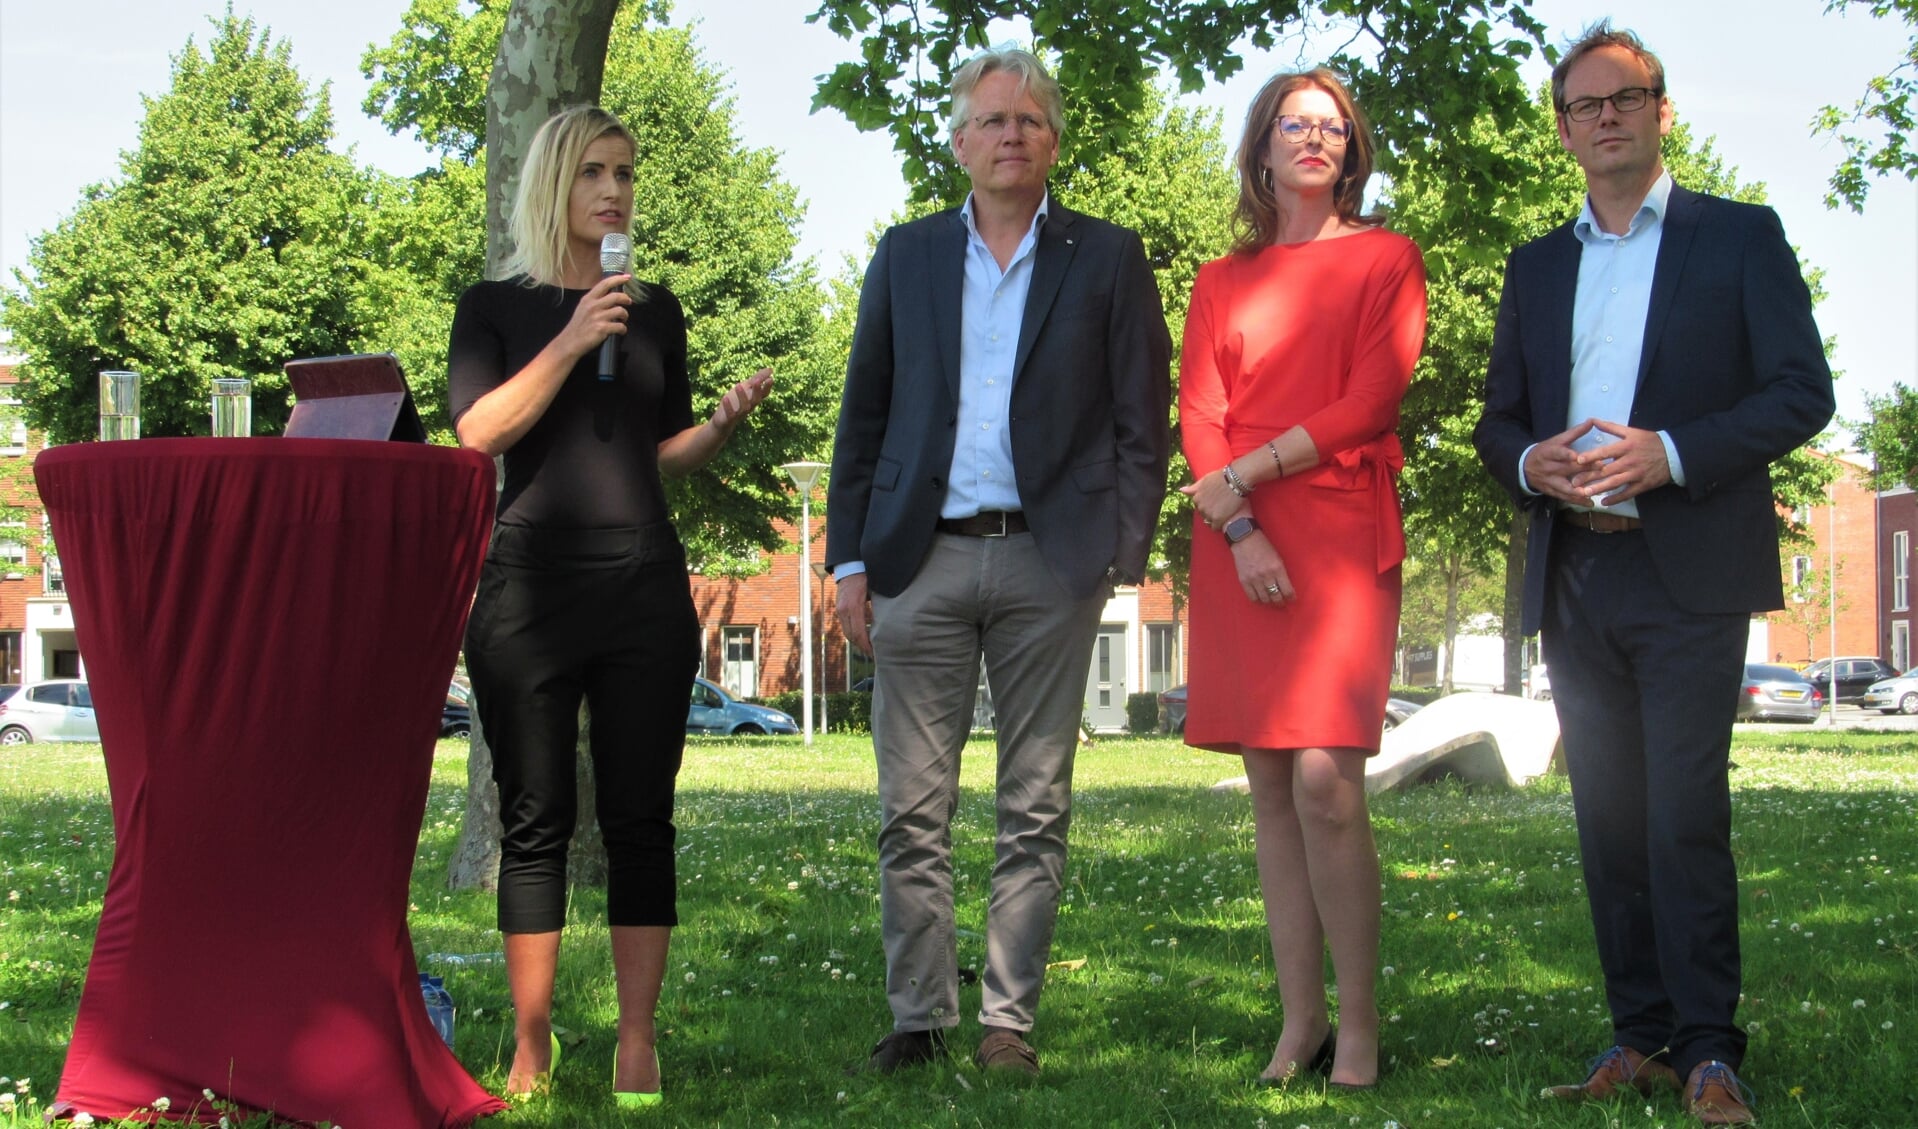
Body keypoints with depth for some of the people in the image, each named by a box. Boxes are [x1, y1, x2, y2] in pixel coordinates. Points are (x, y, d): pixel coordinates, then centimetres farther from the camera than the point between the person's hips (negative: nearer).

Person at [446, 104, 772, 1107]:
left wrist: (725, 422, -1)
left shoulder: (655, 309, 15)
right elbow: (479, 431, -8)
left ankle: (637, 1047, 4)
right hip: (529, 582, -2)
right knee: (534, 819, 0)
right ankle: (530, 1051, 7)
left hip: (645, 583, 2)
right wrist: (572, 341, -14)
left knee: (641, 817, -1)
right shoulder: (497, 307, 6)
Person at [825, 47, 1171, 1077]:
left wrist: (1122, 556, -6)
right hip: (922, 561, 2)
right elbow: (864, 416, 13)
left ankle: (1008, 1021, 9)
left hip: (1050, 562, -1)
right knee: (913, 809, 1)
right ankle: (919, 1016, 9)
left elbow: (1142, 420, 4)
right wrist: (850, 557, 4)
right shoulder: (906, 256, 13)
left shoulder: (1107, 259, 7)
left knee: (1035, 811, 3)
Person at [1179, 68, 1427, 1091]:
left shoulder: (1383, 259, 10)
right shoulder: (1220, 283, 19)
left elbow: (1370, 403, -2)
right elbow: (1199, 416, 7)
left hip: (1340, 534, -4)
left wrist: (1242, 473, -7)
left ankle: (1357, 1028, -9)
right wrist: (1241, 532, -9)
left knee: (1324, 779, -16)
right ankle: (1299, 1024, 4)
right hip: (1239, 546, 4)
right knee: (1270, 787, 1)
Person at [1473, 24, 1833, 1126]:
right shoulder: (1538, 266, 18)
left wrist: (1669, 453, -16)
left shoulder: (1741, 237, 5)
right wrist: (1532, 462, -5)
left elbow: (1802, 393, -3)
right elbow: (1498, 418, 19)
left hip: (1689, 571, -5)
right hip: (1575, 575, 5)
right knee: (1609, 814, 6)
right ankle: (1641, 1036, 12)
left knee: (1686, 811, -10)